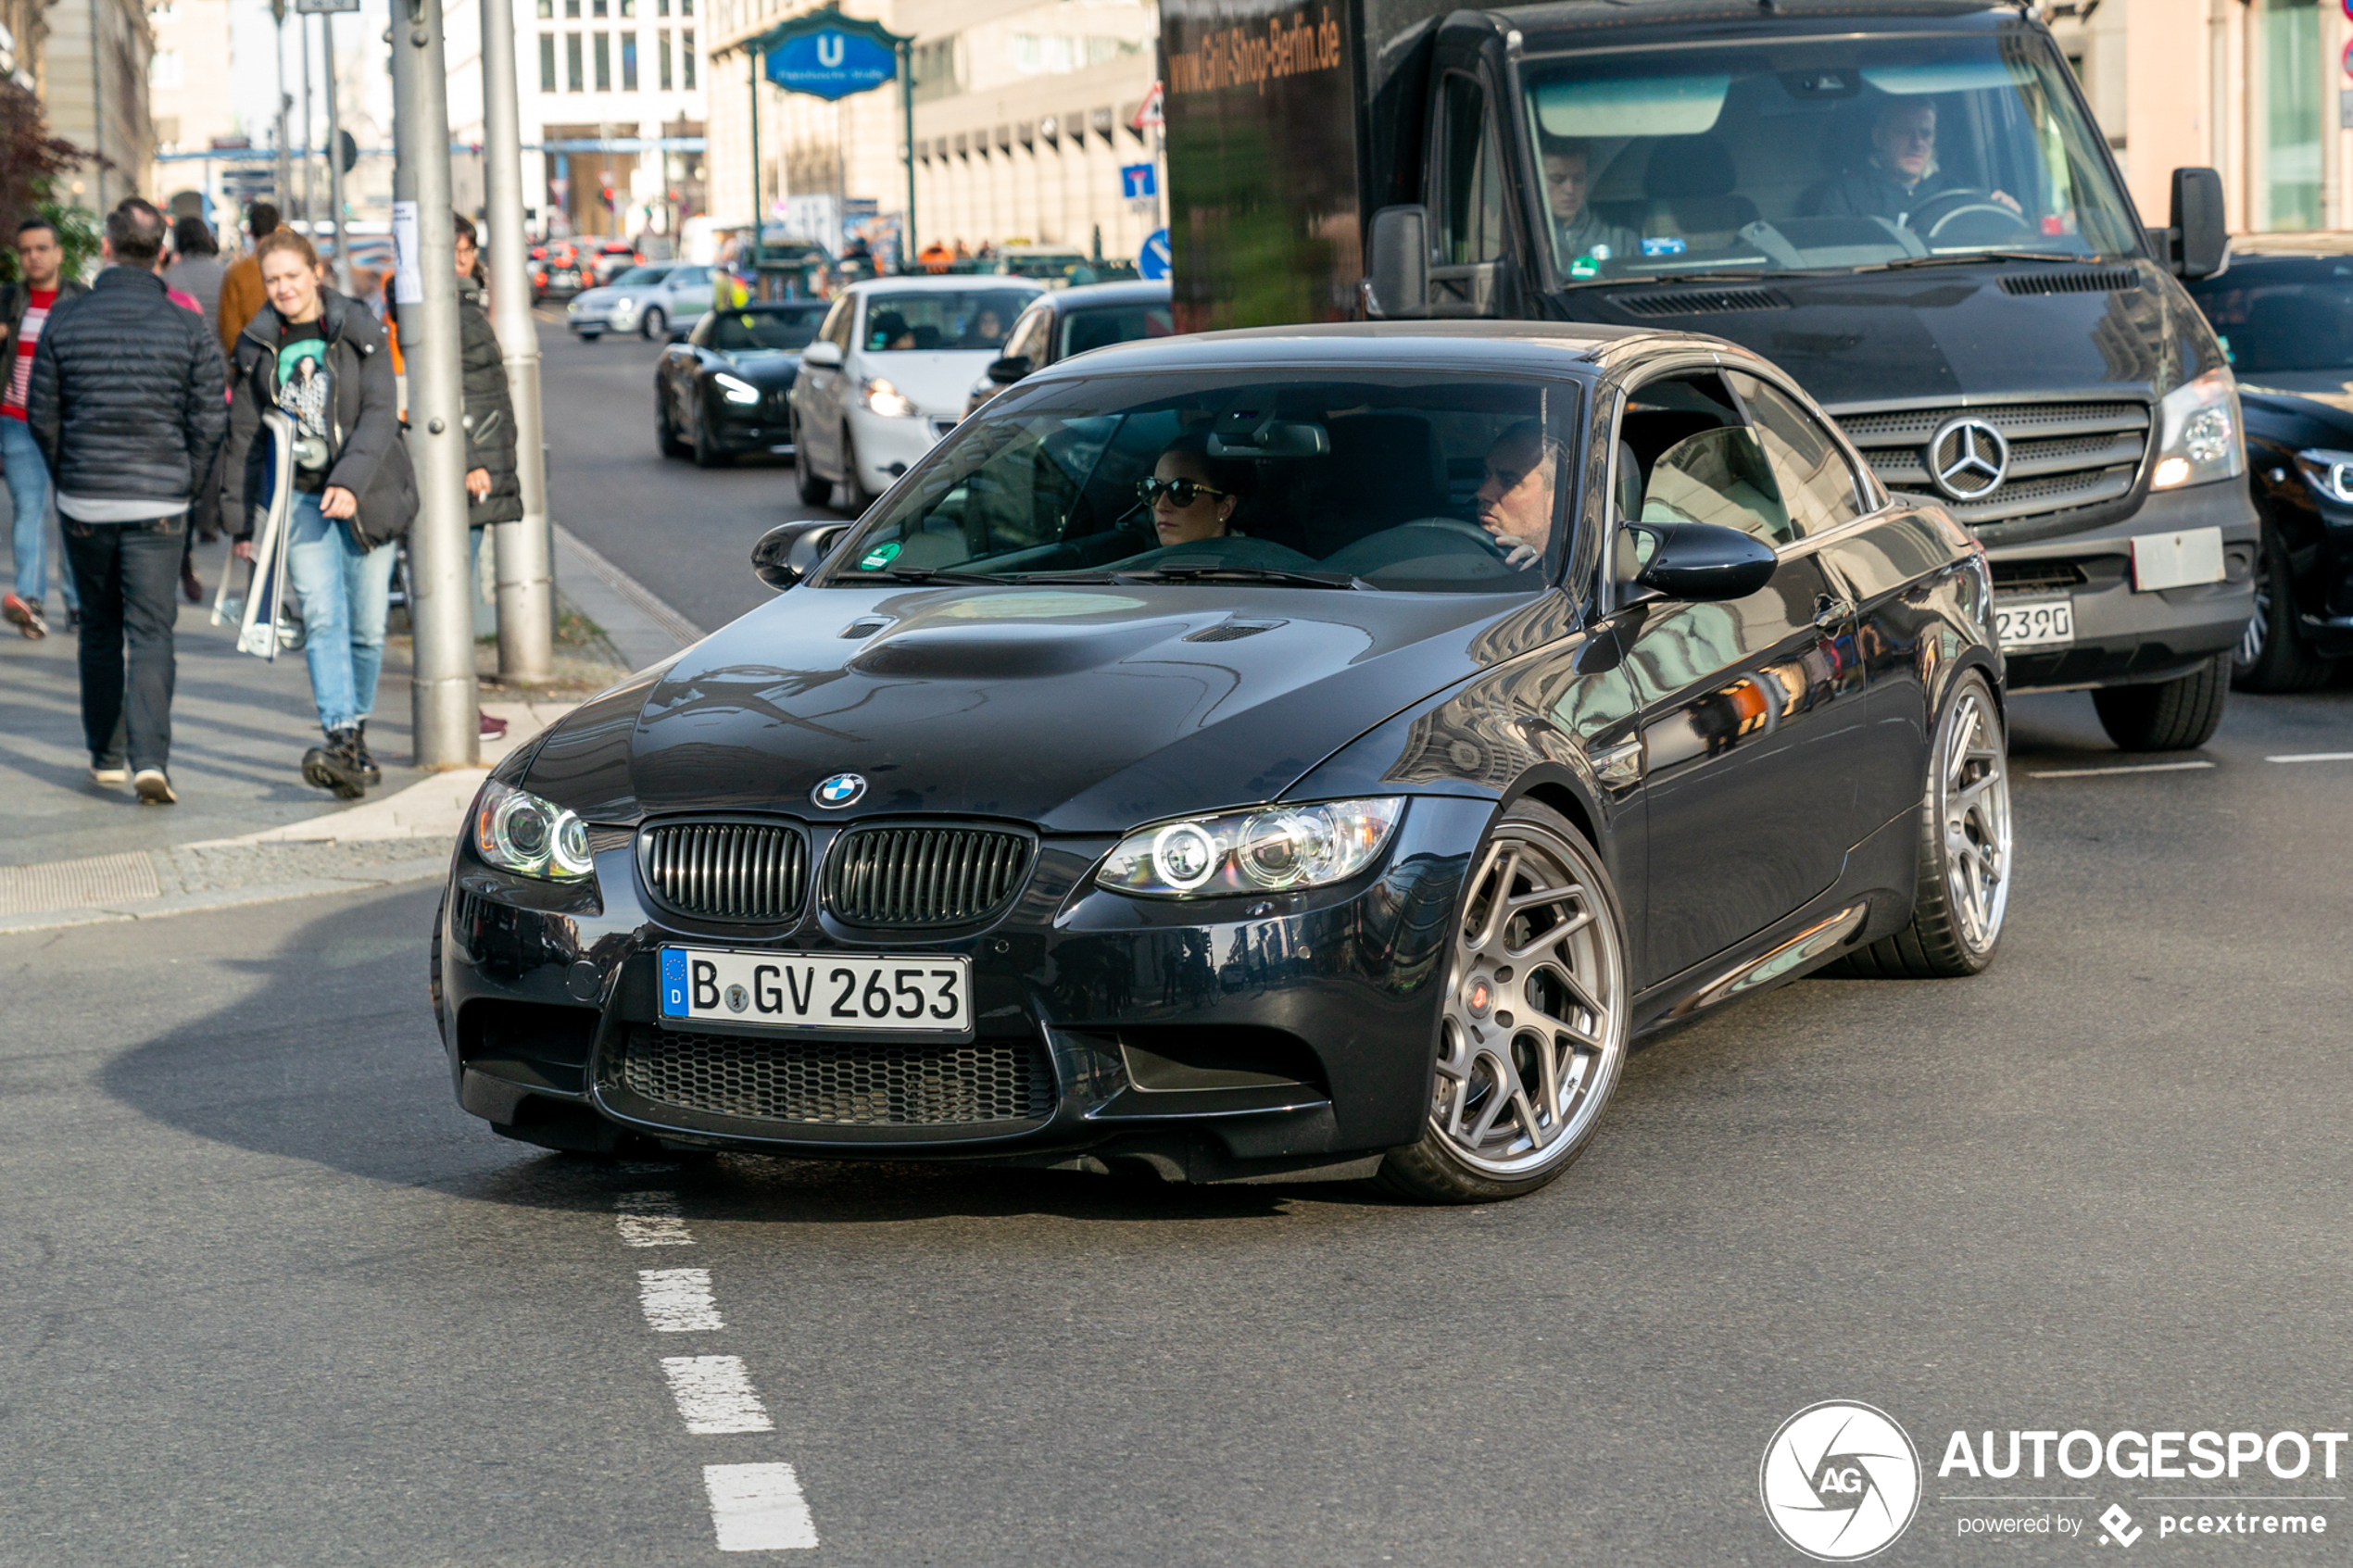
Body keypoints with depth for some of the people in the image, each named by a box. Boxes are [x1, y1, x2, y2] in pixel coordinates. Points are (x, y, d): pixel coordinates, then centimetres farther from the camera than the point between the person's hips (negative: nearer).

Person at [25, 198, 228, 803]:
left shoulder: (66, 322, -2)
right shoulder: (188, 328, -5)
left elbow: (42, 415, 3)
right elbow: (209, 421, -4)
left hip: (84, 505, 2)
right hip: (159, 506, -2)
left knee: (99, 632, 16)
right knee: (152, 634, -1)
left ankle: (107, 755, 24)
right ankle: (150, 757, -16)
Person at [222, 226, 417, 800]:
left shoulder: (359, 332, -2)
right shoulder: (257, 345, 5)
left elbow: (379, 413, -10)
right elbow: (244, 437, 11)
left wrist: (350, 482, -24)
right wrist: (242, 521, 10)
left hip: (364, 493, -1)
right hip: (300, 498, 1)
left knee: (367, 626, 3)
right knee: (322, 617, -16)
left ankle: (356, 732, 21)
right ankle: (340, 739, -26)